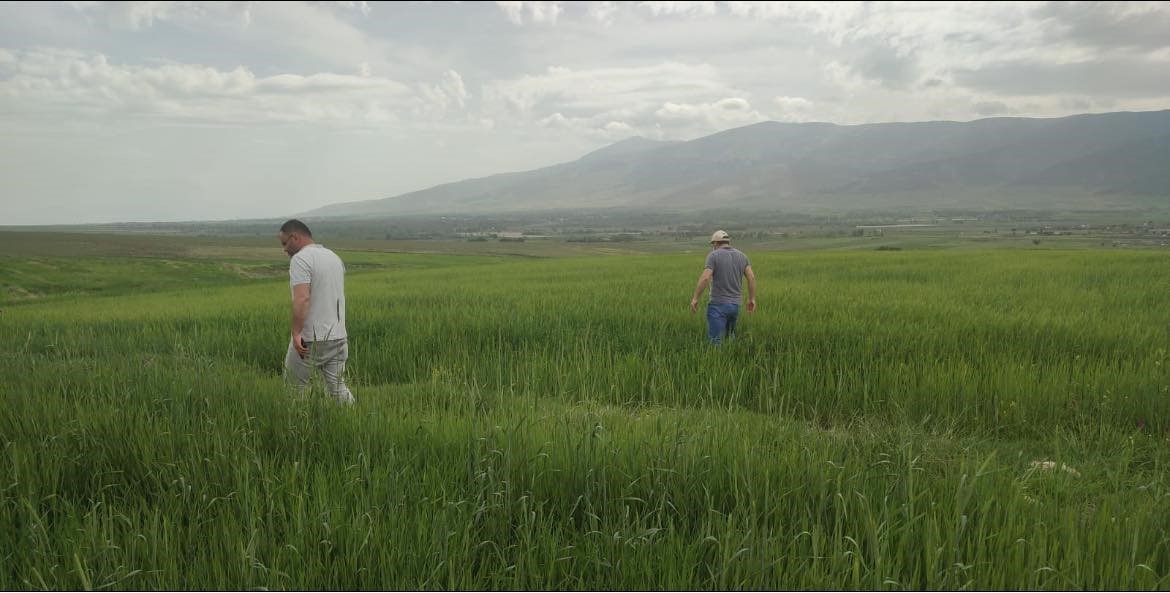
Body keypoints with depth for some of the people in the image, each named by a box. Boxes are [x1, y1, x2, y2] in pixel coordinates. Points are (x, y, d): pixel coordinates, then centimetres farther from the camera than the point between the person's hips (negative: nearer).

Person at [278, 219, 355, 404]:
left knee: (294, 388, 7)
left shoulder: (300, 259, -13)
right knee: (338, 388, 10)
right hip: (338, 336, 7)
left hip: (310, 340, -7)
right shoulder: (334, 257, 14)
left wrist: (296, 332, -26)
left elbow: (302, 298, -24)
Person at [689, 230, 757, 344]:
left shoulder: (714, 255, -8)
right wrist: (752, 299, 9)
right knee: (730, 336, 23)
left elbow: (704, 278, -18)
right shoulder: (742, 255, 9)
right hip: (735, 304, 6)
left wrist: (695, 298, -11)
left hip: (718, 305, -6)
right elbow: (751, 277, 2)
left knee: (715, 341, -8)